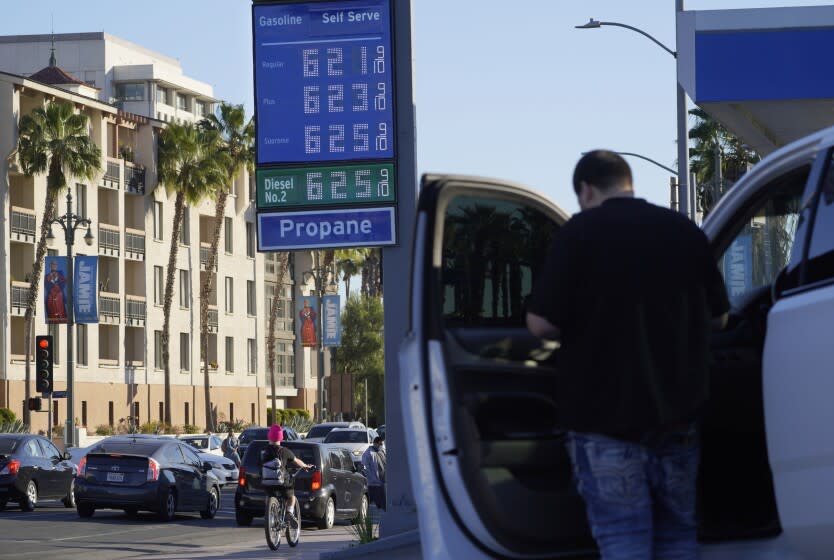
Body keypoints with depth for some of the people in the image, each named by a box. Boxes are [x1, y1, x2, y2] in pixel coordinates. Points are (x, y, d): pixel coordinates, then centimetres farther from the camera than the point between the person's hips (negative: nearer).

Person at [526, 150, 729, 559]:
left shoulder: (580, 232, -9)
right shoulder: (686, 232, 6)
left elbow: (541, 323, -12)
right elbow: (717, 317, 14)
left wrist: (589, 327, 8)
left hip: (606, 417, -4)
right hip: (677, 414, 4)